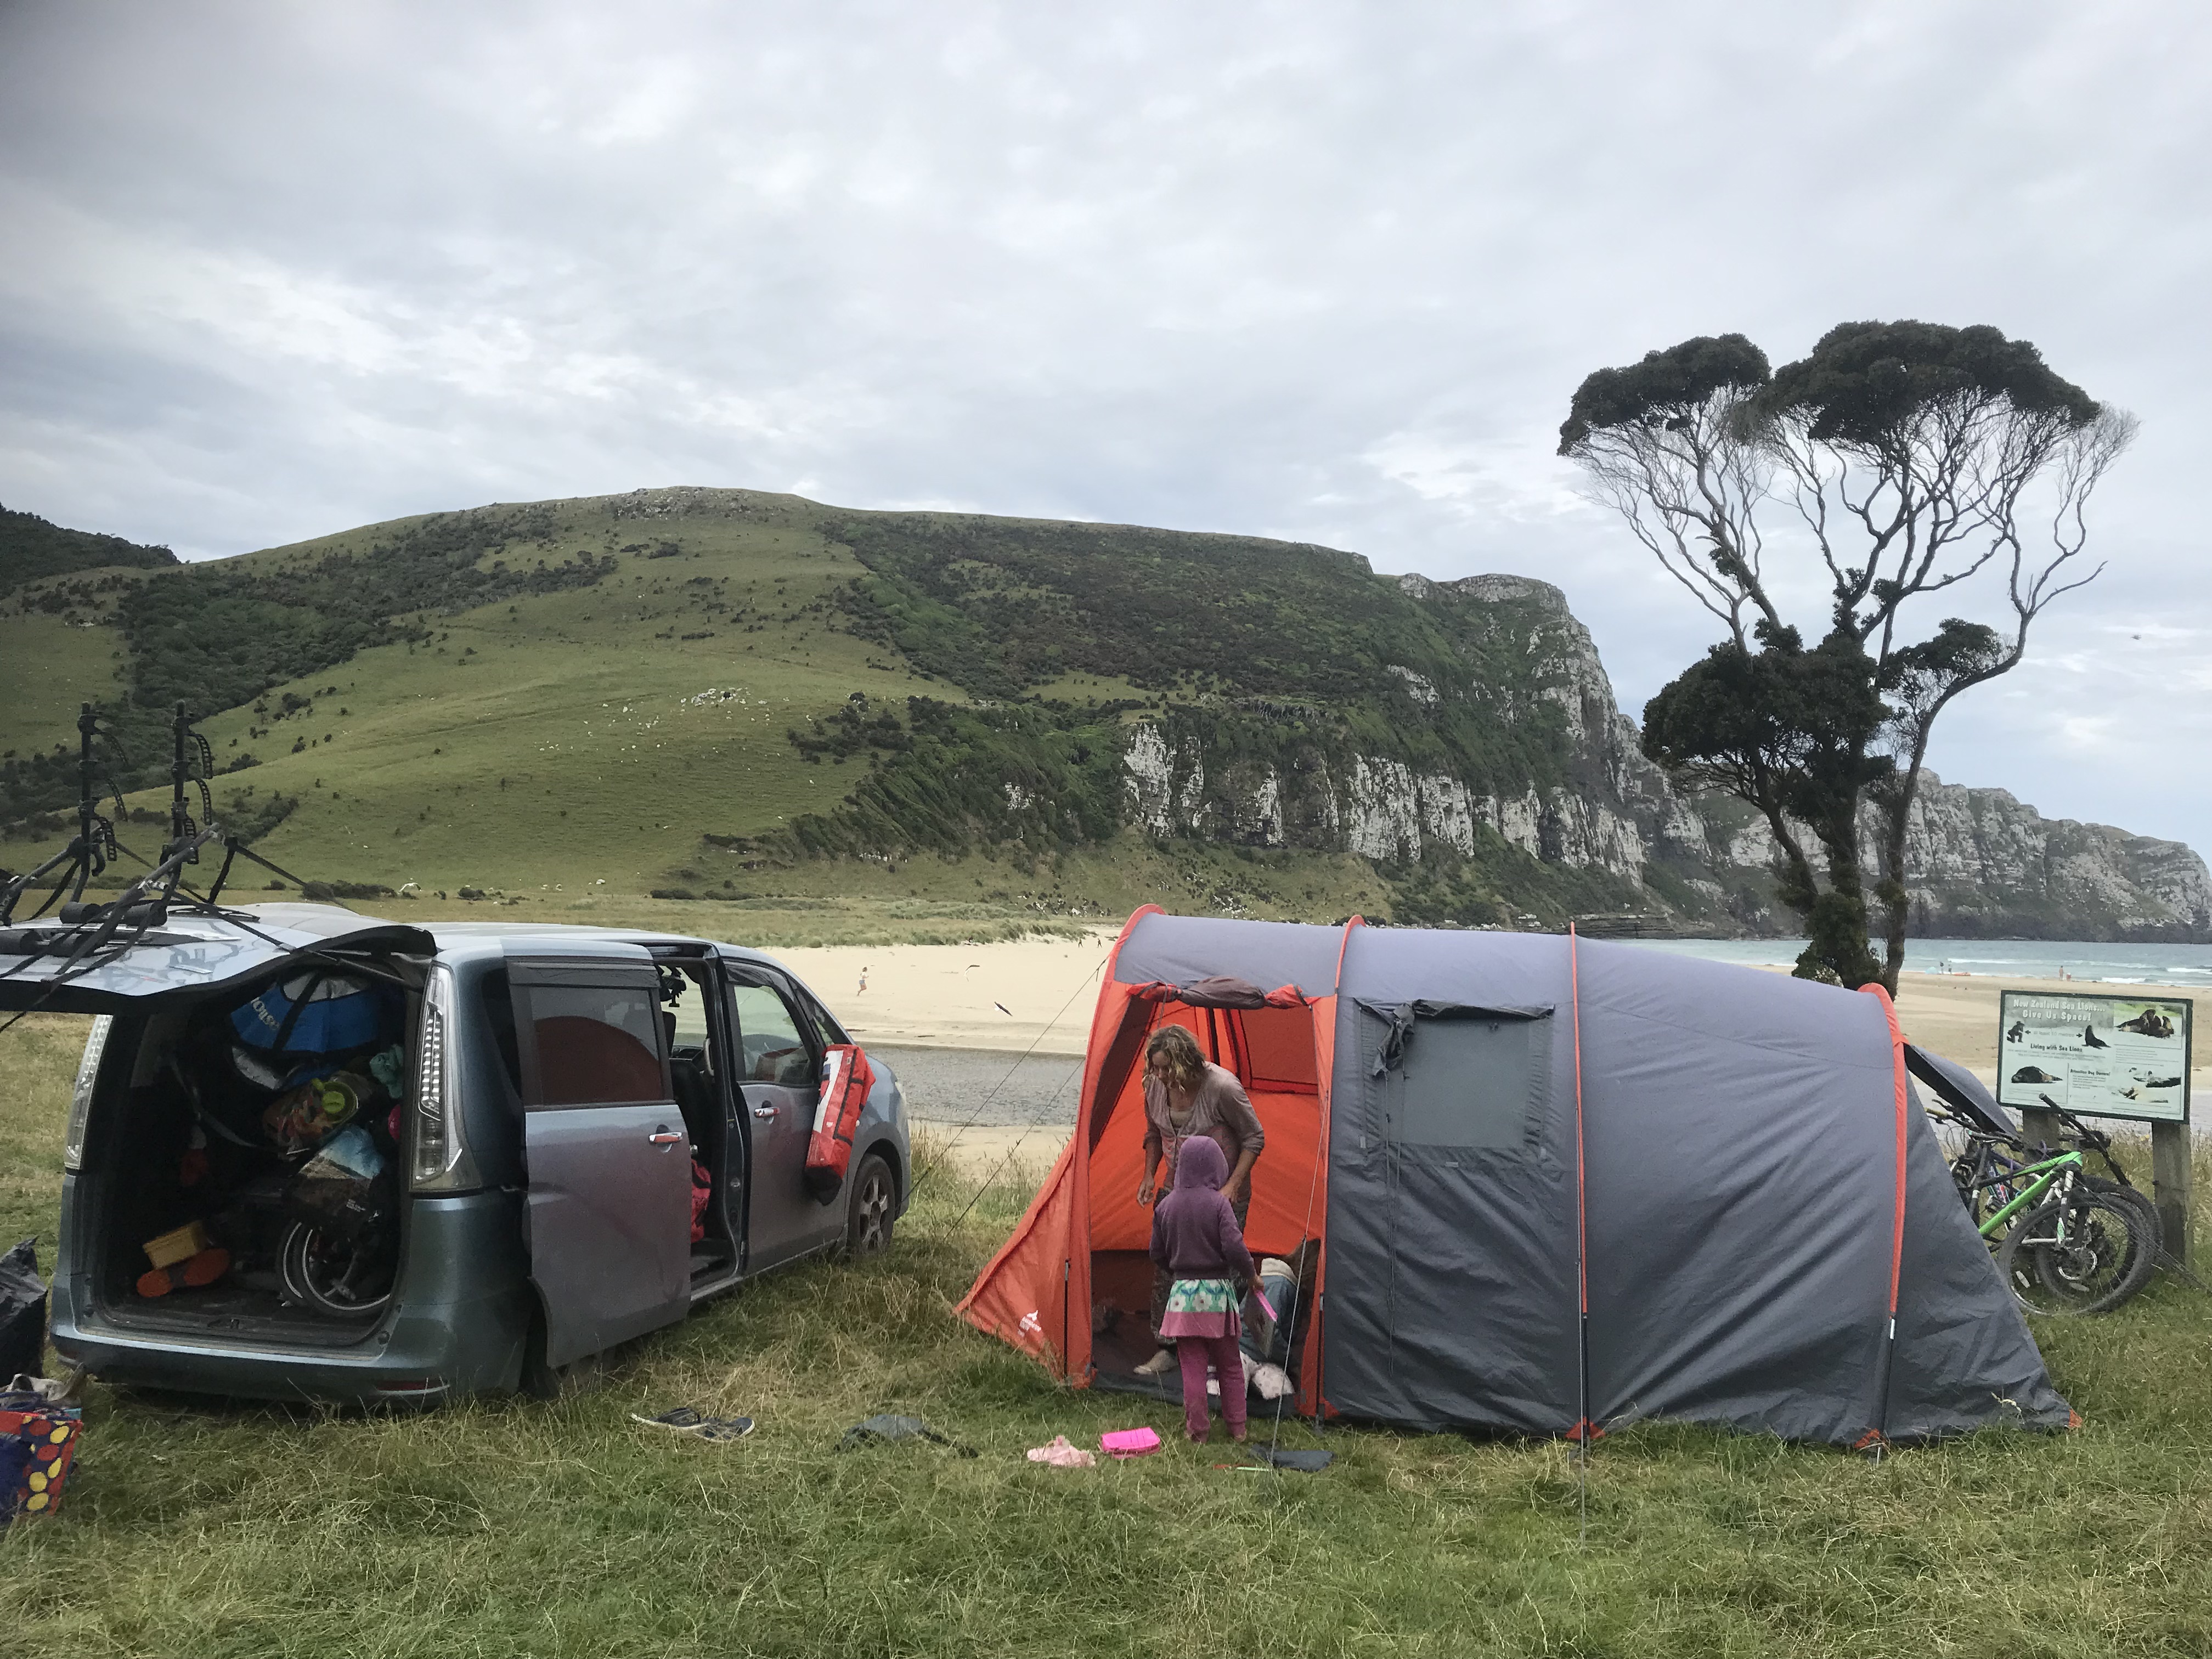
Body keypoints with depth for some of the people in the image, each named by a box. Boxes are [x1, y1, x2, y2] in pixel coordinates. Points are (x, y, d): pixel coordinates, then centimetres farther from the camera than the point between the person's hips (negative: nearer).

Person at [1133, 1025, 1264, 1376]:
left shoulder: (1222, 1087, -25)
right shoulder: (1156, 1087, -8)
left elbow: (1254, 1139, -13)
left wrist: (1232, 1187, -19)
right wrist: (1149, 1176, 0)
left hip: (1221, 1194, -5)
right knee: (1165, 1268, 2)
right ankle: (1166, 1350, 15)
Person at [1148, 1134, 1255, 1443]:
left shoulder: (1166, 1205, 1)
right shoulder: (1218, 1203, -12)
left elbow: (1158, 1255, 8)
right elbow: (1235, 1249, -16)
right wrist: (1251, 1276, 1)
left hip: (1182, 1293, 2)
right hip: (1217, 1293, -2)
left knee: (1192, 1366, 10)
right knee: (1230, 1365, 14)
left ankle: (1197, 1429, 13)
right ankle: (1237, 1428, 20)